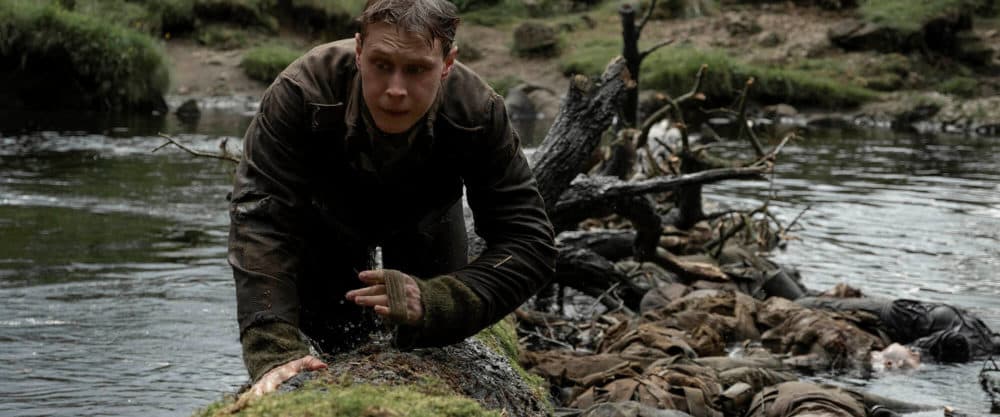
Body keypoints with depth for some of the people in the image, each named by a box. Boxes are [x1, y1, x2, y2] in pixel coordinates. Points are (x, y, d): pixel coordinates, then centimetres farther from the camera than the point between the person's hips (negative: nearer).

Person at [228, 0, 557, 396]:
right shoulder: (301, 92, -43)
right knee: (335, 347, -1)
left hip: (424, 218, 1)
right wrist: (273, 352, -58)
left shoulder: (478, 113, -39)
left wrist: (435, 301, -53)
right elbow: (260, 217, -46)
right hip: (326, 215, 0)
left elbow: (530, 243, -36)